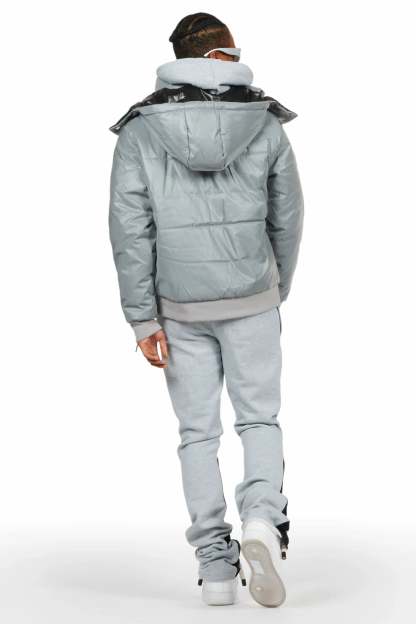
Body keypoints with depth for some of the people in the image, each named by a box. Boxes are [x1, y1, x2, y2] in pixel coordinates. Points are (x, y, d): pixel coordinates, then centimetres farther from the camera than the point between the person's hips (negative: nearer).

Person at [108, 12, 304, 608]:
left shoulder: (139, 129, -4)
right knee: (260, 419, 10)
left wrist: (143, 319, -5)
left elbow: (130, 228, -9)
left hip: (182, 308, 1)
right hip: (252, 301, 0)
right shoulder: (267, 124, -3)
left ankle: (216, 564, 7)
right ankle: (262, 519, -16)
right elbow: (287, 219, 4)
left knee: (198, 431, 9)